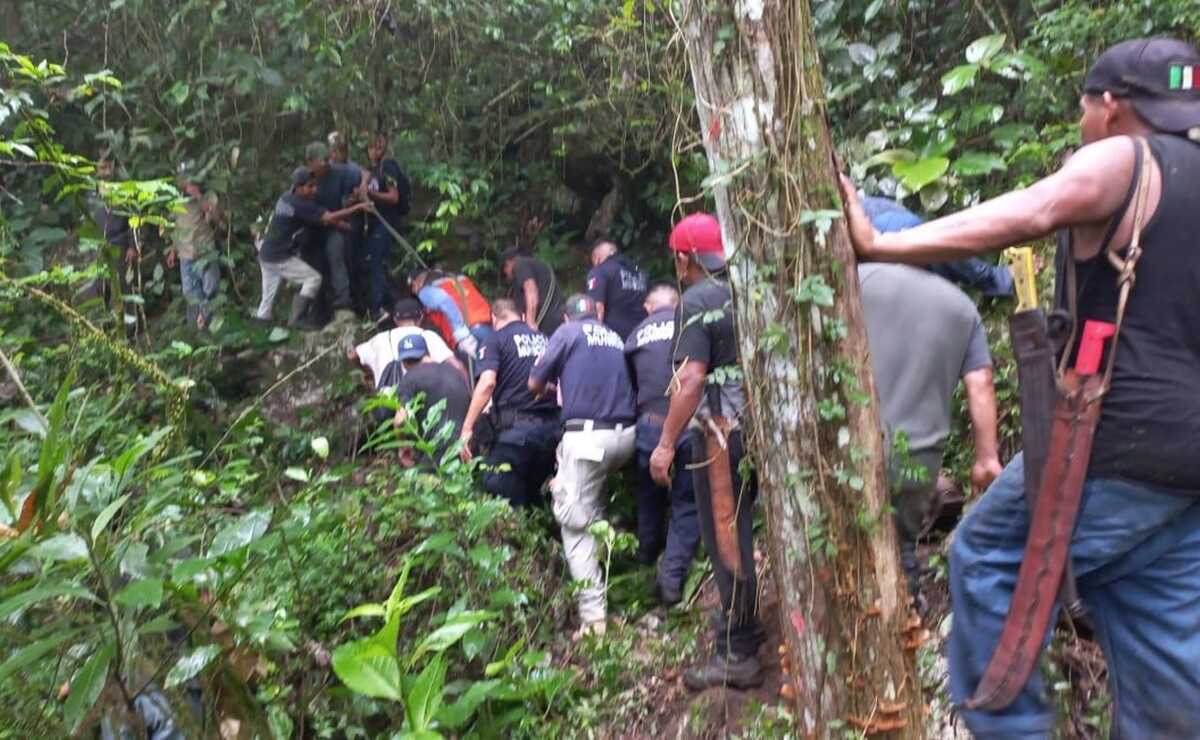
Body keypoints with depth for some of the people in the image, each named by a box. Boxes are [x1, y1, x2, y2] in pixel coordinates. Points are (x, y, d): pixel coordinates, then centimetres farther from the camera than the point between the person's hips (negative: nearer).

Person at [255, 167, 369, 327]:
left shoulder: (285, 198, 8)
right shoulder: (300, 205, -18)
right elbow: (330, 218, -24)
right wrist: (359, 207, -23)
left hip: (266, 254, 9)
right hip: (280, 257, -9)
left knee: (268, 297, 15)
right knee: (313, 278, -2)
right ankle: (296, 319, -6)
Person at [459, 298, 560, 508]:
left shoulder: (495, 340, 2)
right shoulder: (543, 339, 16)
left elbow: (487, 383, -11)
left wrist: (467, 428, -10)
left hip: (516, 427, -5)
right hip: (552, 426, 5)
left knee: (505, 500, 1)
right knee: (534, 496, 18)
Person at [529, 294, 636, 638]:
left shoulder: (567, 333, 6)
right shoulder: (616, 338, 19)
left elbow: (535, 383, 7)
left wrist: (547, 391, 31)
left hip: (587, 435, -5)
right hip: (626, 435, 6)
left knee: (576, 524, -2)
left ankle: (593, 616, -6)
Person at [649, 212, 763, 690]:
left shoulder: (698, 301, -12)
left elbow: (692, 379, -20)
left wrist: (666, 444, -17)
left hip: (720, 429, -8)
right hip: (756, 421, 8)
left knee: (725, 538, -1)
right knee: (740, 531, 20)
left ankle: (736, 654, 5)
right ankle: (744, 627, 34)